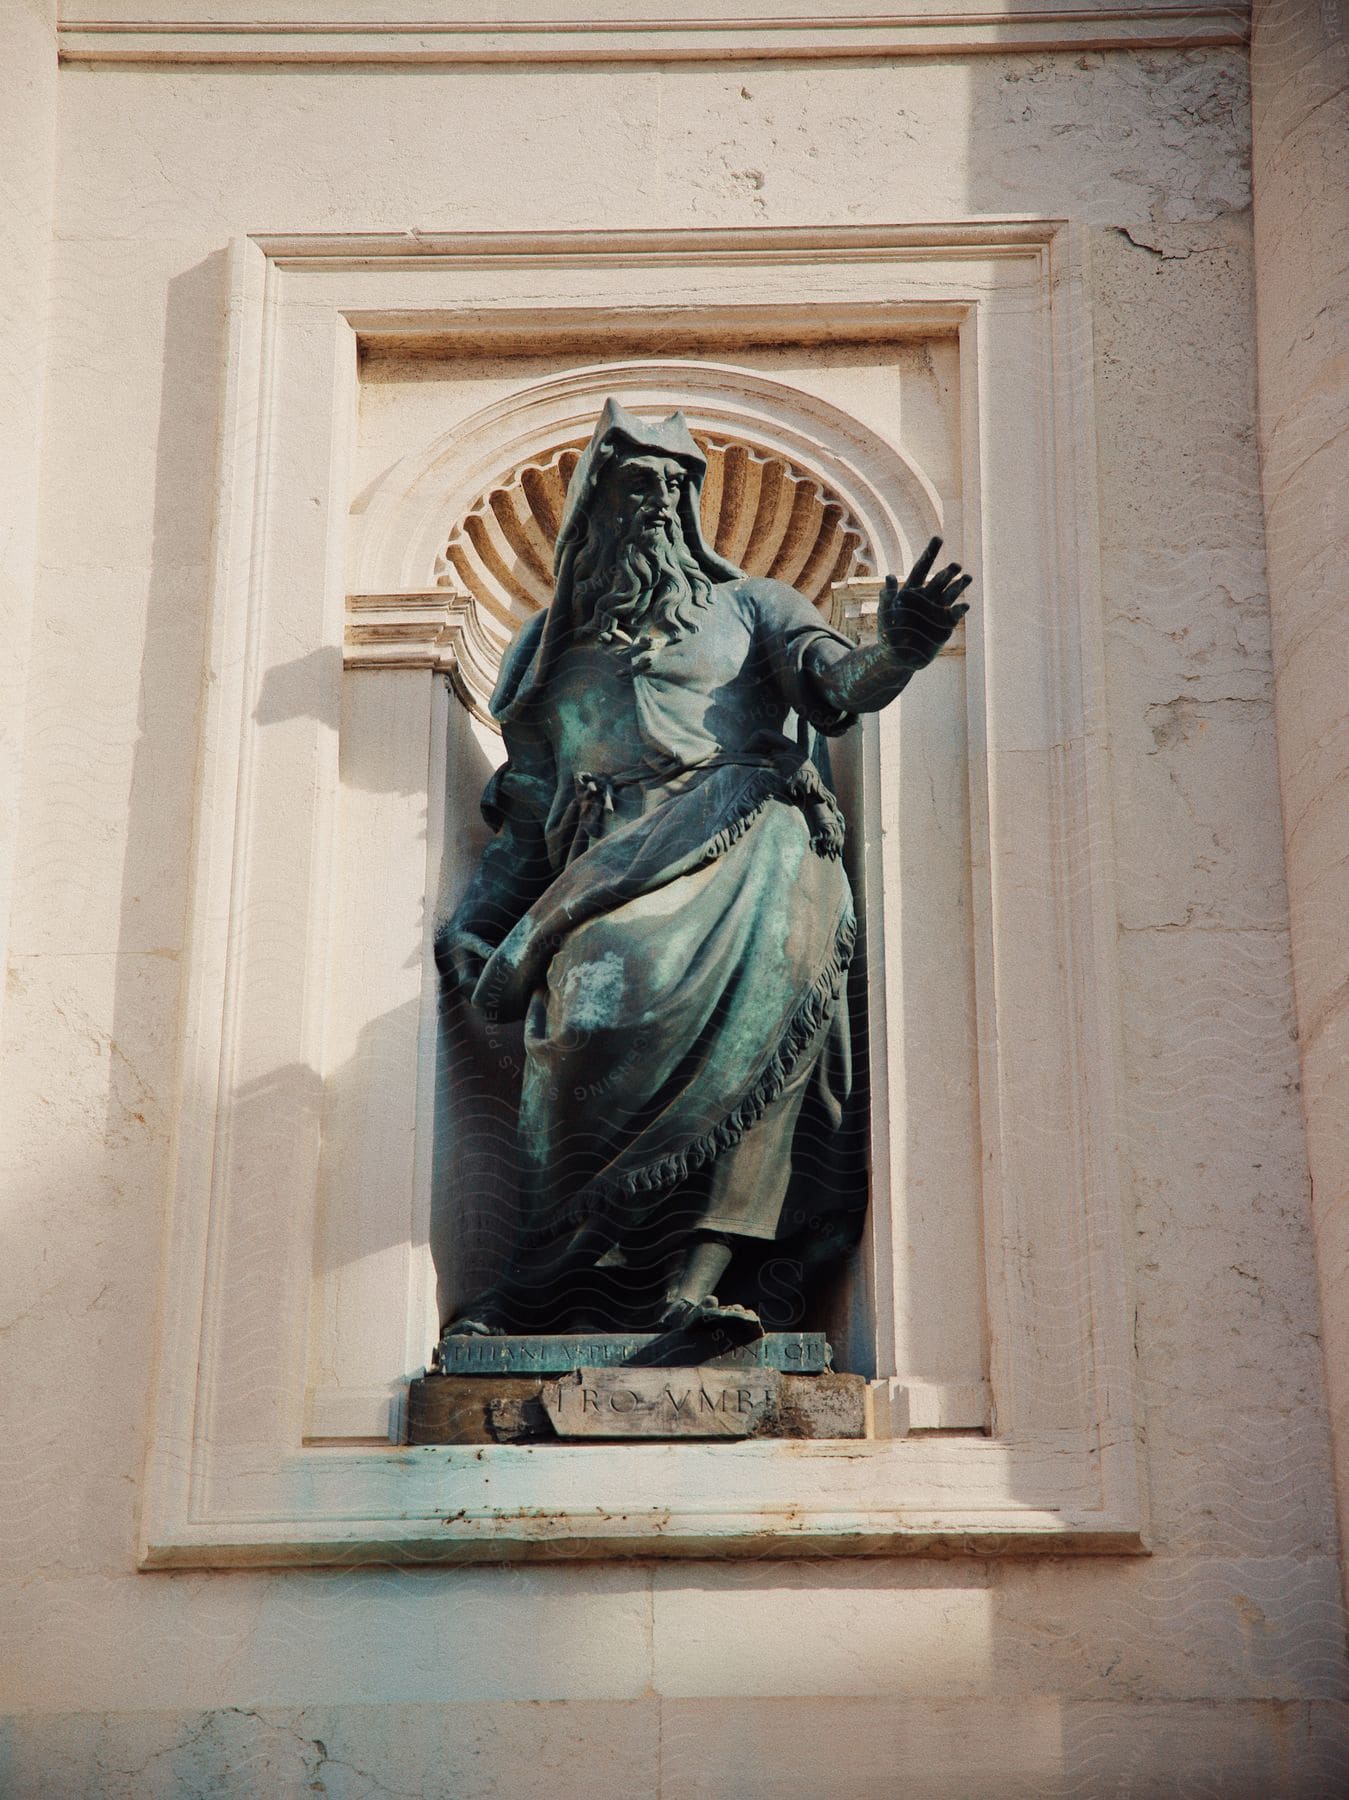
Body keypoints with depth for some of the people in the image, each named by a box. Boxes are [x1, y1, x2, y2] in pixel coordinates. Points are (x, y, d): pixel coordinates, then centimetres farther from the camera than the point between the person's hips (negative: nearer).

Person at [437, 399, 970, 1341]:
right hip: (611, 864, 2)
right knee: (600, 994, -31)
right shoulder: (550, 647, 32)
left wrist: (893, 652, -16)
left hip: (742, 832, -1)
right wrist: (474, 921, 12)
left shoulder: (747, 603, 27)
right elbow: (525, 815, 27)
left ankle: (696, 1275, -40)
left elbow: (834, 683, 7)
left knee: (759, 984, -33)